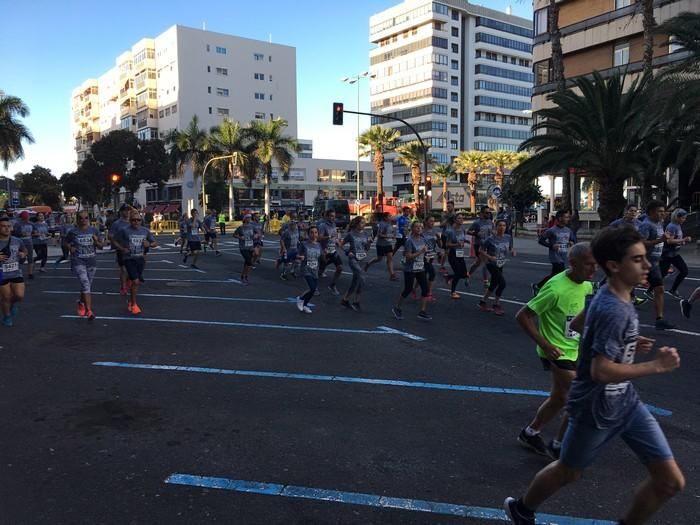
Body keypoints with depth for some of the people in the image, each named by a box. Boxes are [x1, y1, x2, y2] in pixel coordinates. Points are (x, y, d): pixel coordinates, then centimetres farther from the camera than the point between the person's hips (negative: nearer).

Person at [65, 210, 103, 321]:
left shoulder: (94, 230, 3)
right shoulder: (73, 232, -1)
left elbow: (100, 246, 6)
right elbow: (67, 242, 14)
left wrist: (96, 241, -14)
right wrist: (70, 248, -5)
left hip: (91, 262, 3)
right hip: (78, 262, -3)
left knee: (88, 285, 16)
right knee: (85, 284, -17)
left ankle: (81, 303, 45)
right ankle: (89, 311, -18)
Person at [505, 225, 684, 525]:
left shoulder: (615, 297, 2)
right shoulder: (613, 309, -28)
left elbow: (590, 331, 18)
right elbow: (601, 371, -31)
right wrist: (657, 366, -25)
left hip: (626, 403, 8)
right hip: (597, 410, -8)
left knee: (671, 481, 9)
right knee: (568, 472, 16)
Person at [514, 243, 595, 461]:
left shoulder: (587, 285, 0)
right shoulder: (556, 288, -25)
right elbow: (522, 316, -21)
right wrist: (545, 344, -23)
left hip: (575, 351, 8)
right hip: (557, 352, -8)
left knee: (559, 399, 18)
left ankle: (529, 434, 38)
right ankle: (557, 446, 11)